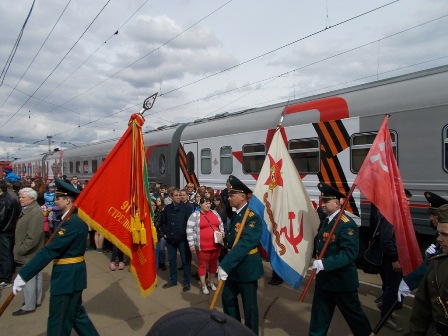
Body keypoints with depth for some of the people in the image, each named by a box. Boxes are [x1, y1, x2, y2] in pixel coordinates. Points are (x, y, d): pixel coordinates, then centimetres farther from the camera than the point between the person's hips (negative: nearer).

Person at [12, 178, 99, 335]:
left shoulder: (72, 222, -24)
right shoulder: (76, 218, 9)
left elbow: (50, 250, -28)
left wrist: (23, 275, -26)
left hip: (67, 276, -10)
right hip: (71, 273, 10)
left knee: (59, 322, 7)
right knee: (76, 314, 23)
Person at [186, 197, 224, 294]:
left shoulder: (215, 213, 7)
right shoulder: (195, 215, -8)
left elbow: (221, 224, 18)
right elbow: (190, 230, -9)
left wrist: (222, 232, 1)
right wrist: (191, 244, -12)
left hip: (216, 245, 5)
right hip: (203, 246, -4)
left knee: (213, 263, 15)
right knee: (202, 264, 8)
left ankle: (211, 282, 33)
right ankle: (203, 285, 23)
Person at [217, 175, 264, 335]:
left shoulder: (252, 216, -21)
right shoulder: (236, 215, 8)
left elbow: (245, 243, -30)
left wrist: (225, 265, -33)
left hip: (247, 267, -9)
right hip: (234, 266, 9)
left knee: (249, 304, 6)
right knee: (227, 297, 20)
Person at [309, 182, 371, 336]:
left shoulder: (347, 224, -21)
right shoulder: (326, 221, 8)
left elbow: (349, 254, -29)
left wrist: (324, 263, -34)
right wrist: (318, 262, 7)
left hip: (342, 280, -8)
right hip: (324, 278, 8)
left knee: (353, 314, 14)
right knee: (319, 314, 17)